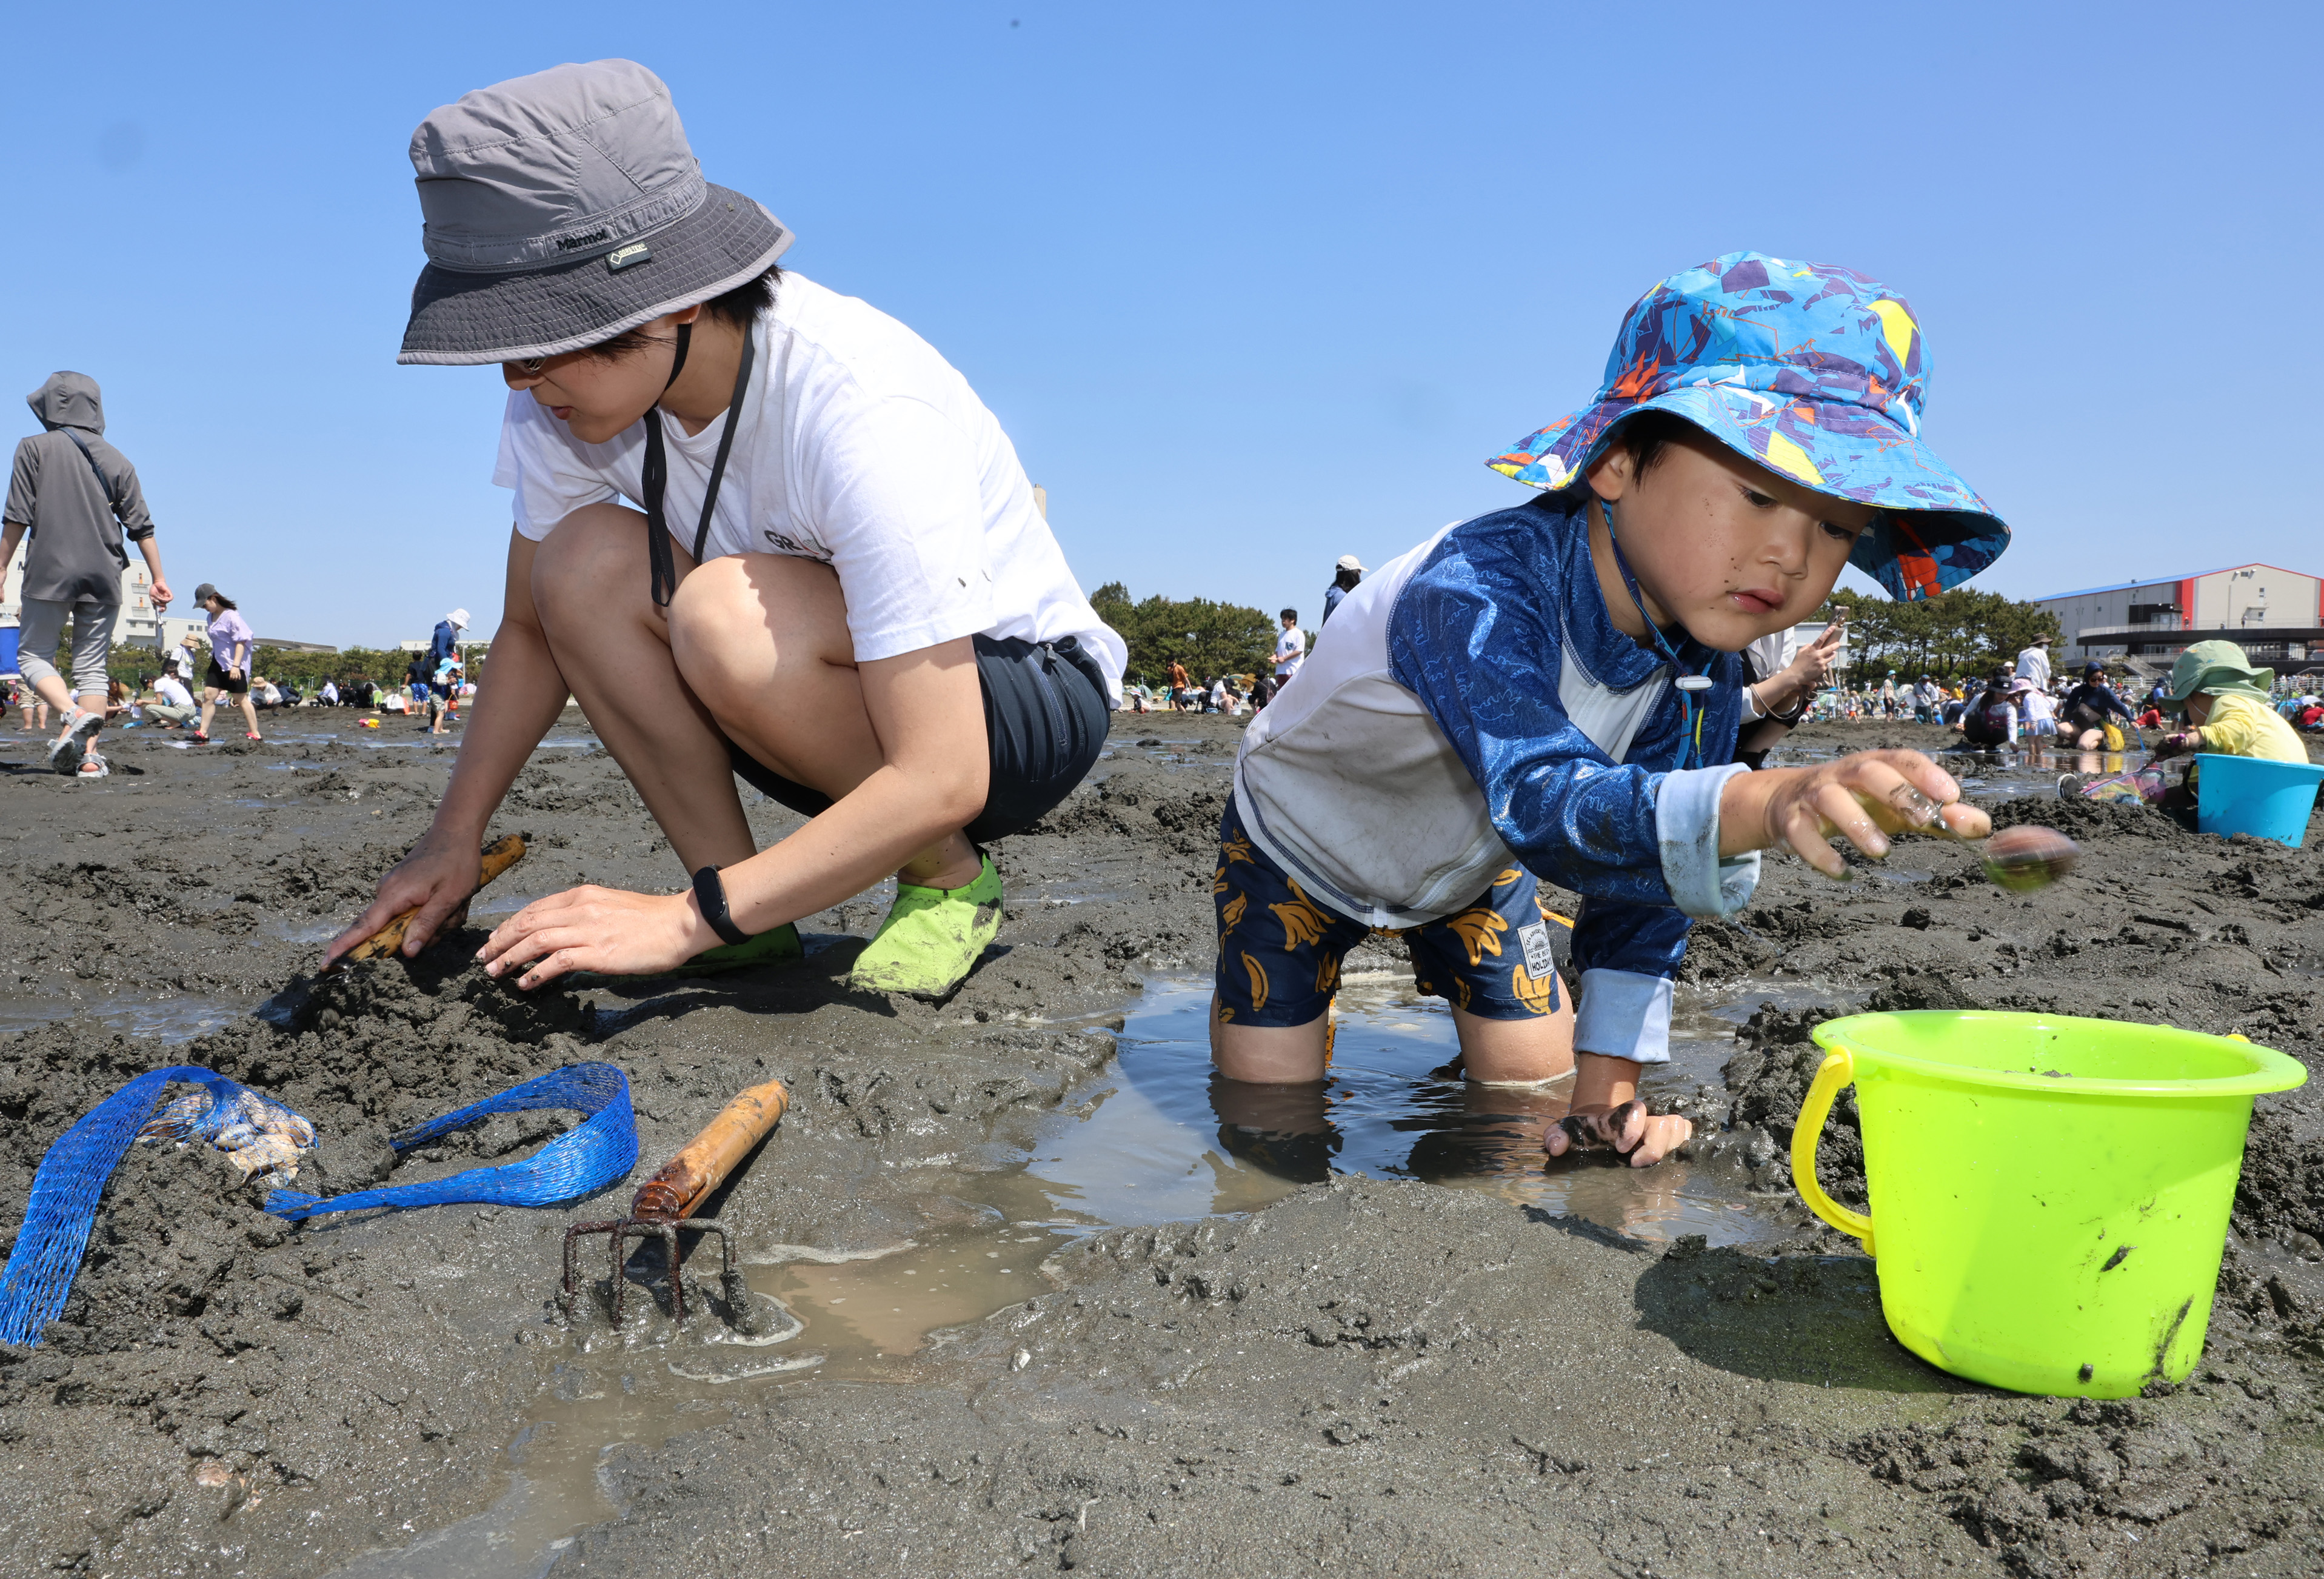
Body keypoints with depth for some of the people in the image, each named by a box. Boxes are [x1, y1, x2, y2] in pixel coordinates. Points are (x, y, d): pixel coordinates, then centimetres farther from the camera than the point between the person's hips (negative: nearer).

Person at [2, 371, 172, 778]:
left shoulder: (35, 448, 1)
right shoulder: (116, 459, 9)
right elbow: (141, 525, 5)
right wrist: (158, 578, 7)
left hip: (50, 572, -3)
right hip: (103, 577, 3)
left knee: (33, 655, 8)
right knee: (92, 666, 6)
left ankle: (73, 715, -19)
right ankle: (89, 755, -3)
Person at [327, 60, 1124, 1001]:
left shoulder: (864, 410, -32)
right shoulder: (567, 395, -12)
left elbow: (942, 780, -34)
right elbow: (534, 629, 4)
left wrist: (683, 921, -34)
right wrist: (453, 841, -7)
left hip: (1031, 694, -6)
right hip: (852, 700, 6)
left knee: (724, 611, -33)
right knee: (585, 563, -19)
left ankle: (949, 875, -9)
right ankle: (749, 922, -11)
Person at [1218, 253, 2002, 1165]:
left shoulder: (1704, 677, -22)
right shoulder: (1476, 592, -45)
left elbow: (1638, 898, -12)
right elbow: (1545, 804, -62)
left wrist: (1607, 1088, -16)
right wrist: (1765, 803, -80)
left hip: (1474, 866, 5)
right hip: (1298, 845, -5)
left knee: (1538, 1085, 6)